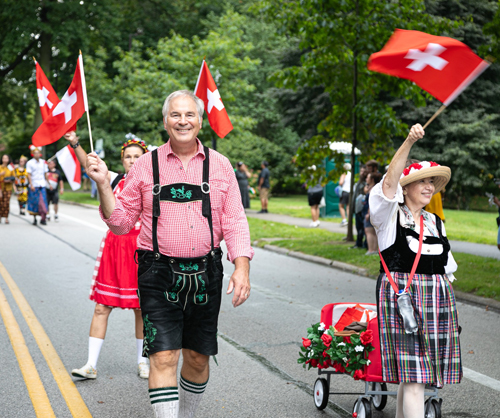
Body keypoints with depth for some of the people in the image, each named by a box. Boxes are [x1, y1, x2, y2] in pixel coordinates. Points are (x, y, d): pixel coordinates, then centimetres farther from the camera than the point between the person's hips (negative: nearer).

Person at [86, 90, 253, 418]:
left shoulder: (220, 165, 6)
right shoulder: (146, 166, 3)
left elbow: (234, 221, 3)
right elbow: (122, 222, 5)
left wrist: (242, 266, -9)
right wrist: (103, 184, -10)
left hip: (205, 274, 2)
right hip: (159, 272, -2)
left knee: (198, 357, 11)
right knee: (164, 356, -10)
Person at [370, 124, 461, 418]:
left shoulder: (436, 223, 18)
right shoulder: (390, 215, 1)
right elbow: (389, 182, -18)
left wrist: (448, 306, 13)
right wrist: (409, 142, -29)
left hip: (438, 298, 6)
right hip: (401, 295, -6)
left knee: (411, 373, 7)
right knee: (413, 374, -11)